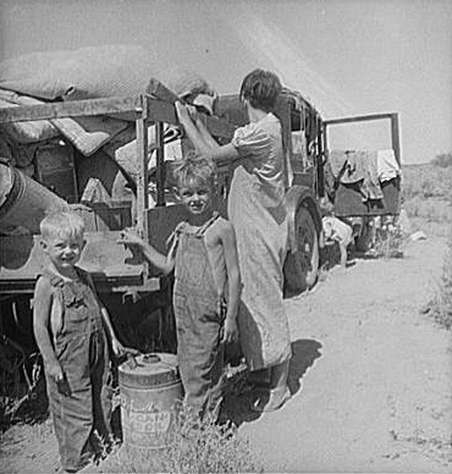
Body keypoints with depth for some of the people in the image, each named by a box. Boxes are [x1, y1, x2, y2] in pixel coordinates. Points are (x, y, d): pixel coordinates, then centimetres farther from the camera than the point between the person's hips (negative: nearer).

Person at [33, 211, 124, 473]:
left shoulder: (84, 278, 6)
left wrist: (112, 337, 17)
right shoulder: (46, 284, -14)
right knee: (75, 414, 5)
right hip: (68, 361, -7)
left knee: (102, 405, 17)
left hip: (97, 354, 7)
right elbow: (40, 326, -14)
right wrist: (51, 362, -15)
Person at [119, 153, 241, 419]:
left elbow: (234, 275, -9)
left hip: (210, 312, -7)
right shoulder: (181, 231, 10)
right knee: (187, 369, 14)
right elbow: (167, 266, 20)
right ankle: (200, 421, 29)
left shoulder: (222, 229, -9)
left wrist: (231, 317, -11)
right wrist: (140, 244, 16)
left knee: (202, 371, -3)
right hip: (184, 311, 7)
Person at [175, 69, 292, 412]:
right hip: (256, 229, 10)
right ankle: (260, 366, 31)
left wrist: (185, 121, -4)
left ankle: (279, 386, 11)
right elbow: (223, 151, 15)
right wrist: (197, 121, 19)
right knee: (255, 300, 17)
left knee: (266, 302, -2)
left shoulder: (260, 132, -19)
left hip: (261, 232, -10)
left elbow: (214, 154, -17)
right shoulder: (268, 127, 12)